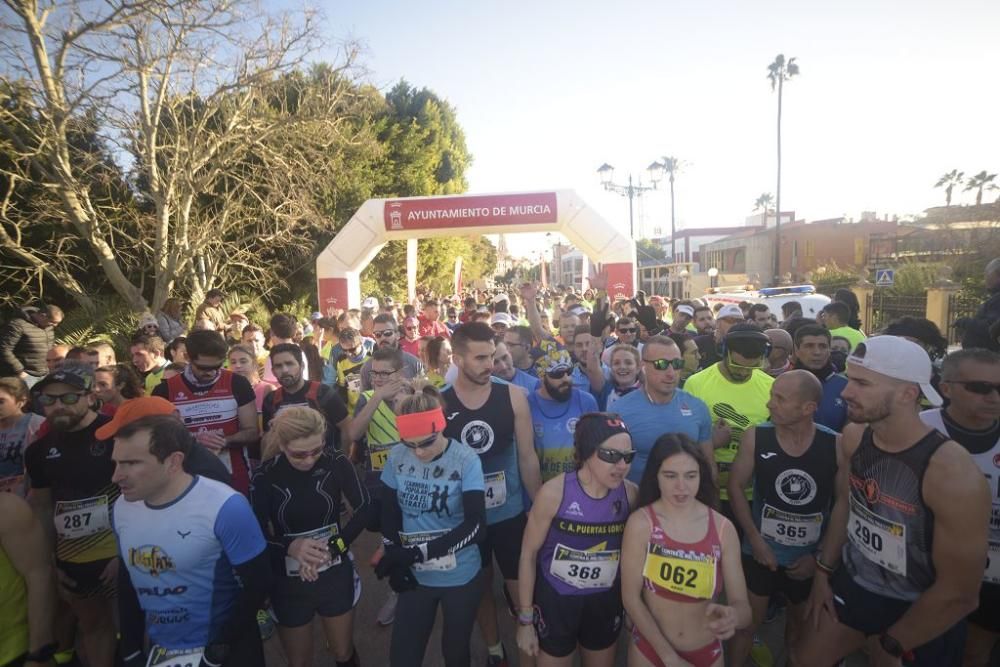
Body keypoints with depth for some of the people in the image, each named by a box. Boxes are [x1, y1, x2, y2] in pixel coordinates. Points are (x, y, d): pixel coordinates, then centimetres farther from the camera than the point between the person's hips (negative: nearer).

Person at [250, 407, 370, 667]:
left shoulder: (336, 464, -15)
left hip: (335, 575, 1)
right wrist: (290, 547, -30)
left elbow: (365, 507, -13)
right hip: (288, 582, 0)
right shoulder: (265, 477, -16)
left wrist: (332, 548, -23)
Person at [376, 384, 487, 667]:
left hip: (461, 577, -2)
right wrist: (395, 561, -7)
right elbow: (389, 515, 2)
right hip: (416, 576, 2)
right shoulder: (397, 457, -10)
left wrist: (417, 552, -28)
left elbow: (476, 526, -25)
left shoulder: (466, 460, -20)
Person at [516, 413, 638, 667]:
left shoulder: (630, 494, -14)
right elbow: (529, 553, -13)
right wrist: (525, 618, -8)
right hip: (555, 599, -3)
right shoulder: (554, 492, -24)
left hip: (607, 601, 3)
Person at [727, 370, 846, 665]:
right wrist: (754, 538, -12)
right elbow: (736, 486, -7)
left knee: (802, 621, 24)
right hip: (761, 552, -1)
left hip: (810, 557, 1)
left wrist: (821, 554, -6)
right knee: (748, 621, 11)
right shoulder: (755, 437, -16)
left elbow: (844, 501, -5)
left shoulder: (836, 445, -15)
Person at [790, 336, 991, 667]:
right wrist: (823, 571, 7)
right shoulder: (853, 437, -12)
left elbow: (959, 593, -20)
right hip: (851, 584, 5)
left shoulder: (953, 473, -29)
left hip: (917, 610, -5)